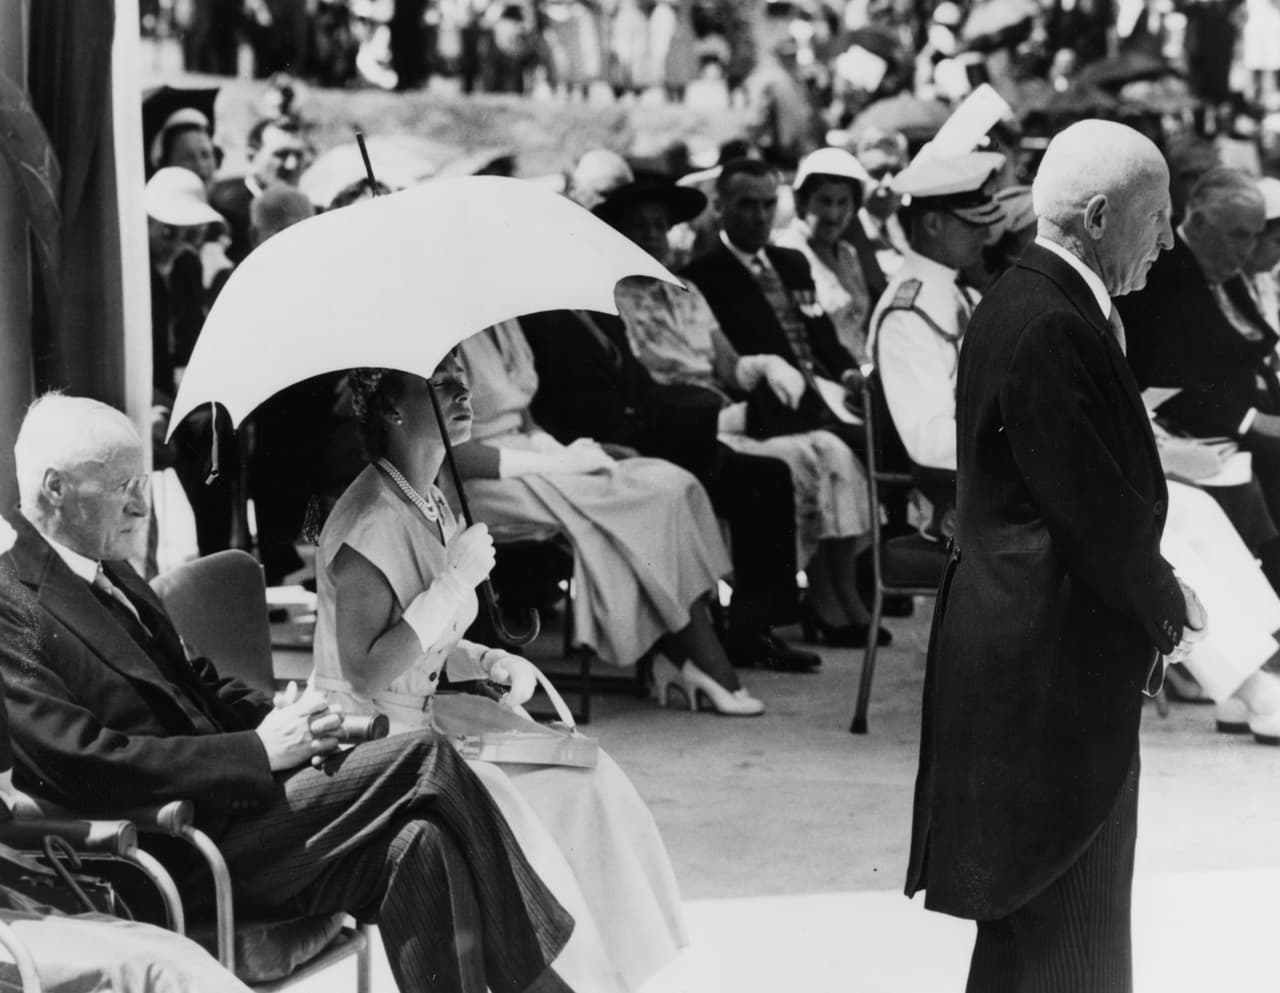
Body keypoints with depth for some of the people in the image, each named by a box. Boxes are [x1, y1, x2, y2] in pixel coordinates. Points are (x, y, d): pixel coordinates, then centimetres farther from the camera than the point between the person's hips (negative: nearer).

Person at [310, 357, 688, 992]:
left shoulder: (431, 507, 9)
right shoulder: (371, 523, -20)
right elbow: (367, 676, -25)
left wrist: (488, 662, 0)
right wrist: (456, 580, -24)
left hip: (423, 717, 9)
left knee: (585, 781, -6)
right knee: (511, 817, -28)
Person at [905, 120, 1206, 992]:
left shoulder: (1036, 308, 11)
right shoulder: (1049, 328, -21)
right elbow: (1099, 512, -22)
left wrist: (1158, 595, 2)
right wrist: (1167, 607, -7)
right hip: (1048, 663, -10)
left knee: (1080, 916, 18)